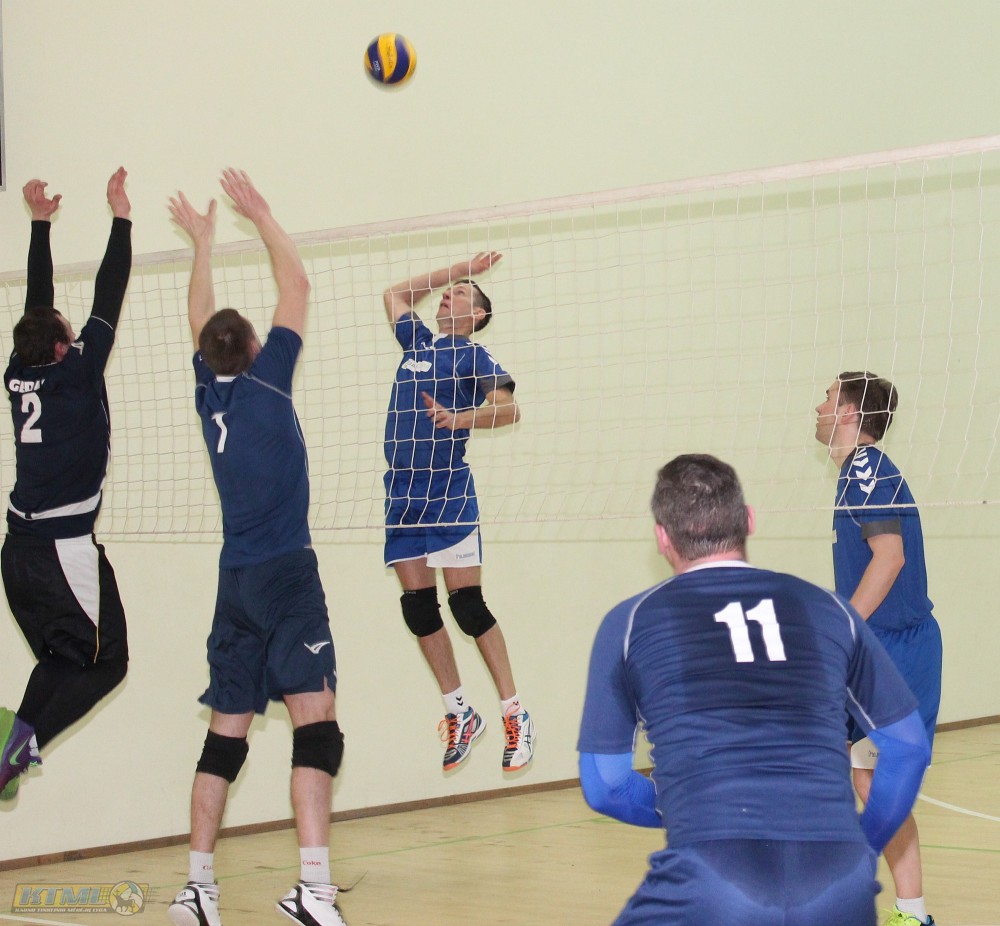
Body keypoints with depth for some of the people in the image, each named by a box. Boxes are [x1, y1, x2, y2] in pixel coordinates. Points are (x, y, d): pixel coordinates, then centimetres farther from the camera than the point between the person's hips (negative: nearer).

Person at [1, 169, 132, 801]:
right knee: (105, 661, 1)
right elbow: (109, 298, -5)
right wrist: (121, 215, 0)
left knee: (59, 658, 18)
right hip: (67, 544, -7)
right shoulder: (76, 373, -8)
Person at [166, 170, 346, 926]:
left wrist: (203, 241, 38)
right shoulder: (264, 379, -4)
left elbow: (202, 320, 28)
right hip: (284, 572, -7)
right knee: (315, 717, -13)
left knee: (227, 731, 11)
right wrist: (260, 216, 13)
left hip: (235, 580, 7)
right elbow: (297, 284, 4)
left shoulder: (210, 392, 10)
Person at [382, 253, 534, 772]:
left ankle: (515, 716, -2)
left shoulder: (471, 355, 0)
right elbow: (395, 293, 34)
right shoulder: (418, 343, 18)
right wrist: (460, 268, 29)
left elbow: (509, 408, -12)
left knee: (468, 607, -9)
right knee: (418, 608, 4)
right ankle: (459, 714, 14)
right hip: (401, 492, 6)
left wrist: (462, 418, -28)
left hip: (448, 491, -6)